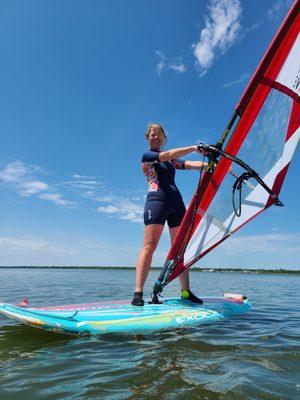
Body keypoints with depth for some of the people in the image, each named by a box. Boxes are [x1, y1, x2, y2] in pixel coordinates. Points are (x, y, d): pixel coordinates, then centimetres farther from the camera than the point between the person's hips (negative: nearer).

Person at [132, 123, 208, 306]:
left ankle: (186, 291, 8)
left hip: (176, 203, 7)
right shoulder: (147, 156, 8)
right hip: (156, 201, -6)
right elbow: (169, 155, -10)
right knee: (149, 246, -15)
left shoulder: (170, 161, 27)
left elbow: (190, 164, 13)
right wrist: (194, 148, -14)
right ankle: (138, 293, -15)